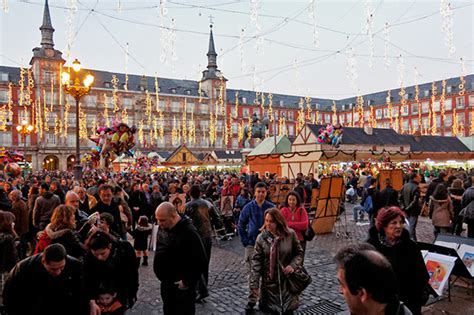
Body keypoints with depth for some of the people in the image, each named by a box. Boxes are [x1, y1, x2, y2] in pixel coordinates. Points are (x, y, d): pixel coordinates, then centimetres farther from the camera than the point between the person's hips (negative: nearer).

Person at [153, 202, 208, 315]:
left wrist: (187, 281, -21)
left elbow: (201, 262, -25)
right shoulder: (162, 227, -1)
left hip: (182, 285, -8)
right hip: (166, 282, 8)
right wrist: (162, 276, 13)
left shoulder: (188, 232, -26)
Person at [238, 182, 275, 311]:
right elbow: (241, 225, 4)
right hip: (252, 245, 0)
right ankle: (252, 299, 18)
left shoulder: (271, 207, -5)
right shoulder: (248, 207, -3)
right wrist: (245, 242, -1)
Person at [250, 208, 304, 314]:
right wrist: (254, 284, -13)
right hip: (269, 281, 0)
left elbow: (299, 252, 5)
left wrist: (293, 265, -13)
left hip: (287, 280, 0)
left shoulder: (290, 234, -8)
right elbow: (256, 261, -9)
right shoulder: (261, 238, -8)